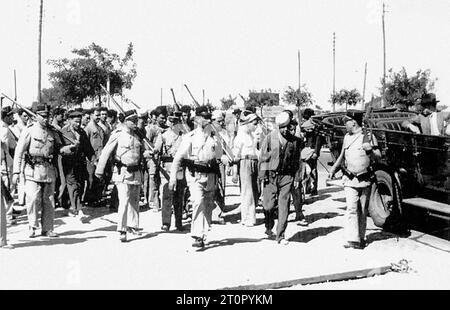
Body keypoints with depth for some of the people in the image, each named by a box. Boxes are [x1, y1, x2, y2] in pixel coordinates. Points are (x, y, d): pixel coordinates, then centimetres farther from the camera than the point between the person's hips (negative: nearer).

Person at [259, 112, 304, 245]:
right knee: (268, 205, 0)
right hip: (271, 175, -1)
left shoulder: (295, 140, 2)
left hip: (286, 176, 1)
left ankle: (280, 235, 7)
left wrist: (297, 178, 6)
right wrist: (263, 175, -4)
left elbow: (296, 161, 8)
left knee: (284, 206, -2)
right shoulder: (270, 138, -2)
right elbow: (263, 157, 1)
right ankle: (269, 228, 29)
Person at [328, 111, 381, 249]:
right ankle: (352, 239, -15)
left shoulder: (368, 136, -3)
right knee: (352, 209, -11)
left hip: (365, 180, -2)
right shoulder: (347, 137, 10)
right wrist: (333, 169, 24)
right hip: (350, 180, 2)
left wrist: (370, 150, -22)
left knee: (362, 211, 9)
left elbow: (378, 156, -3)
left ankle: (361, 238, 21)